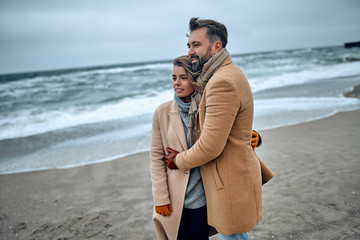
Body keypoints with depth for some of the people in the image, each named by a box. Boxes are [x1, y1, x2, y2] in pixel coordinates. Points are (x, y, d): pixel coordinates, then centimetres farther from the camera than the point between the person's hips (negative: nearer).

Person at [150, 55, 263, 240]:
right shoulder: (162, 113, -5)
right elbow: (156, 157, -3)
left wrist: (252, 136, -14)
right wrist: (160, 199, -5)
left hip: (202, 197, 0)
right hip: (174, 198, 0)